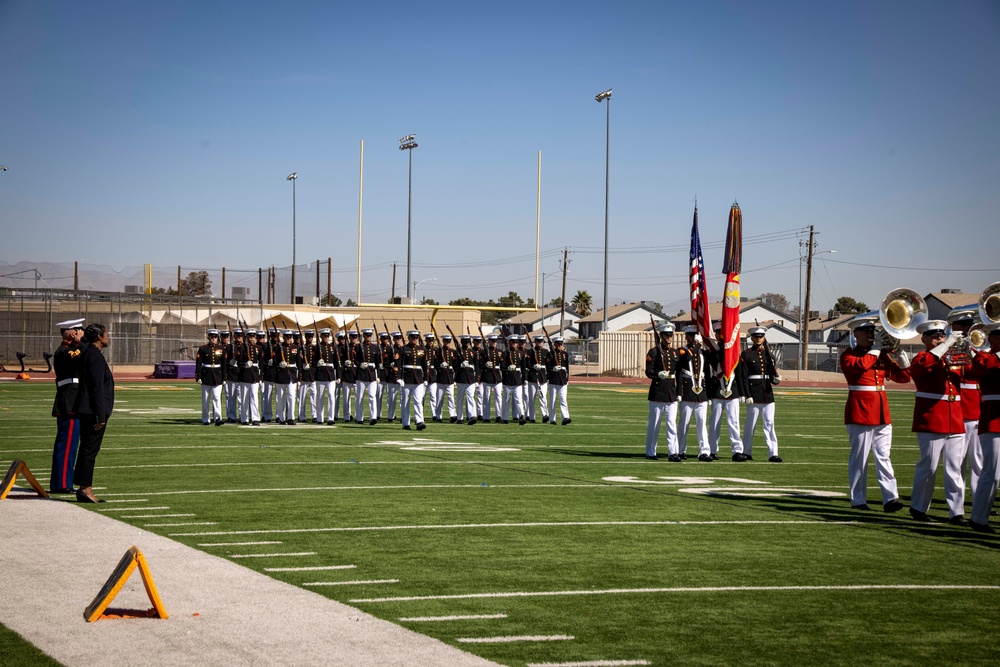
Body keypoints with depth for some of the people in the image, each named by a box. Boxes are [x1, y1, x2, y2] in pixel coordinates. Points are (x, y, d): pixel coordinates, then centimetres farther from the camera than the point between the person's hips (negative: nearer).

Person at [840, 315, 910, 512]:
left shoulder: (882, 355, 17)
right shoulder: (848, 355, -1)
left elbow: (903, 377, 11)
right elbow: (861, 365, -24)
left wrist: (899, 353, -2)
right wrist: (876, 349, -13)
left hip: (882, 413, 5)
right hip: (860, 413, -5)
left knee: (883, 457, 0)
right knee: (859, 458, -1)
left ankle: (890, 498, -6)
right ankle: (858, 500, 5)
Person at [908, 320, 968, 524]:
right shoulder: (922, 358, 0)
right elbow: (924, 364, -24)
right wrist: (946, 345, -25)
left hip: (954, 421, 6)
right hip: (931, 421, -5)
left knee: (955, 468, 2)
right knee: (929, 466, -1)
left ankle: (956, 512, 2)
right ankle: (918, 508, 13)